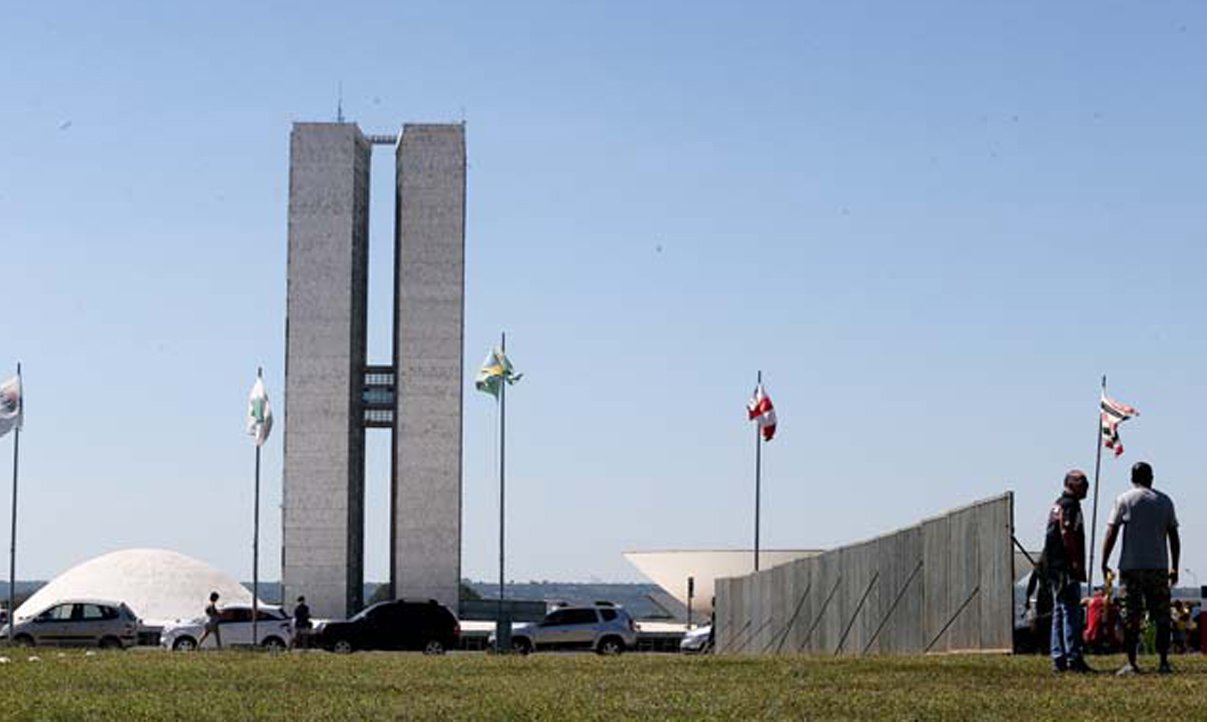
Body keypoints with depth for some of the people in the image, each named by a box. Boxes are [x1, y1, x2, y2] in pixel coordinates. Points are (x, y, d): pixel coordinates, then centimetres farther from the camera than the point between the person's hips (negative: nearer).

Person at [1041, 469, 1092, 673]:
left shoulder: (1057, 505, 20)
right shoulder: (1070, 505, -10)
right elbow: (1067, 533, -20)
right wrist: (1076, 561, -20)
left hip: (1054, 566, 10)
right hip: (1066, 566, -10)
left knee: (1059, 612, 11)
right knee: (1071, 612, -10)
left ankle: (1058, 658, 11)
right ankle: (1073, 658, -12)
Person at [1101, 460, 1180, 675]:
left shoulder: (1124, 500, 0)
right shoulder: (1165, 501, 8)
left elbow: (1111, 534, -5)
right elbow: (1174, 537, 8)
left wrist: (1104, 563, 0)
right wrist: (1174, 568, 14)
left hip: (1131, 567, -2)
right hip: (1159, 567, 2)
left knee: (1131, 617, 0)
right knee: (1162, 617, 7)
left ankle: (1131, 664, -2)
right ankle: (1164, 662, 4)